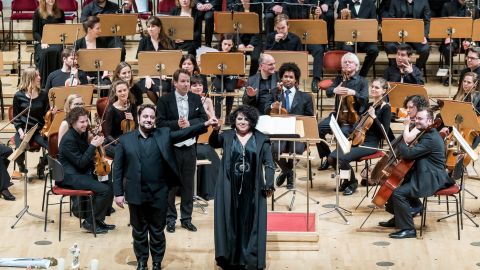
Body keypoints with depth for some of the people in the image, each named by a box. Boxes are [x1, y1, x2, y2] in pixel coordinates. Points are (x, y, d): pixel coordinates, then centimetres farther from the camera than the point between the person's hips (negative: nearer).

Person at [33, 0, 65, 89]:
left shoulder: (60, 12, 13)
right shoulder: (38, 13, 7)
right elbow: (35, 32, 3)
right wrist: (42, 41, -15)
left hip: (57, 42, 1)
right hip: (42, 42, -1)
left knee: (56, 51, -35)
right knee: (45, 53, -35)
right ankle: (44, 84, -31)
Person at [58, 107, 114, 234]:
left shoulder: (82, 133, 8)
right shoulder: (68, 140, -19)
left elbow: (86, 155, 15)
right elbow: (80, 163, -22)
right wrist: (93, 146, -23)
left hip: (82, 172, 10)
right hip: (70, 177, -10)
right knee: (105, 190, -21)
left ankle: (98, 219, 14)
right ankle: (90, 222, -7)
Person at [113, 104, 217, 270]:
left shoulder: (164, 135, 3)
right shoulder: (125, 140, 0)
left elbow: (185, 133, -6)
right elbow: (118, 168, 0)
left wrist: (205, 124, -21)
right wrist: (118, 193, -5)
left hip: (159, 194, 1)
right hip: (136, 194, 0)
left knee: (158, 231, 11)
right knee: (139, 232, 12)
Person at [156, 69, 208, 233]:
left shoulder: (196, 99, 3)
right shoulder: (165, 100, -8)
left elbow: (204, 119, 3)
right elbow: (160, 123, -10)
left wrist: (189, 123, -14)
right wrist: (176, 124, -23)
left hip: (190, 147, 3)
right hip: (171, 148, -3)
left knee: (188, 185, 10)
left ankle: (186, 218, 20)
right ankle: (170, 219, 17)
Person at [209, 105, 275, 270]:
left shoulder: (261, 139, 3)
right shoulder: (226, 136, 4)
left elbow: (268, 164, 2)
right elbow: (213, 143, -13)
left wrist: (269, 185, -8)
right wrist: (214, 129, -33)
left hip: (252, 189, 0)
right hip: (230, 188, 0)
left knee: (250, 223, 3)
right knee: (231, 222, 3)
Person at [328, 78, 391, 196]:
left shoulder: (385, 108, -5)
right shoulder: (369, 105, 16)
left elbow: (384, 132, -13)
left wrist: (374, 116, -21)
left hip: (371, 144, -7)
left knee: (342, 158, -27)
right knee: (332, 157, -16)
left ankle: (353, 182, -1)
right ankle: (347, 178, 9)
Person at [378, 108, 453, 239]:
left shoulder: (430, 139, -22)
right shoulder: (427, 134, 13)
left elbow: (408, 153, -27)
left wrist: (401, 143, -9)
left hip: (431, 179, -11)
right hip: (424, 175, 11)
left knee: (398, 192, -23)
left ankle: (408, 229, -16)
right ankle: (397, 219, 34)